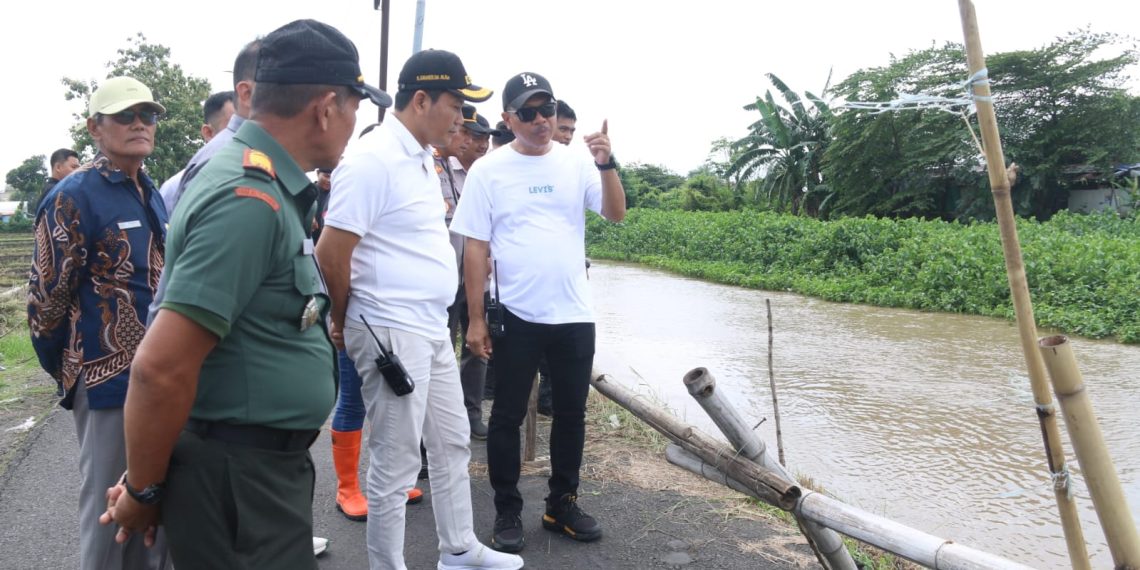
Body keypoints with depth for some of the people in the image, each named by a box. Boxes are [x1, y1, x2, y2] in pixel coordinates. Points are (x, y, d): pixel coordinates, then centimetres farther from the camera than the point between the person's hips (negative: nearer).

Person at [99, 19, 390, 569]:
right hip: (238, 476, -9)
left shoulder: (251, 176, 7)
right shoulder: (250, 199, -24)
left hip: (265, 463, 9)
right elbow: (161, 368, -27)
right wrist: (143, 492, -13)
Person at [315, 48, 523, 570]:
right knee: (396, 465, 3)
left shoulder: (422, 158, 11)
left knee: (453, 443, 19)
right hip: (392, 334, -9)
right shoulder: (372, 160, -18)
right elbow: (331, 255, -18)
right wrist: (346, 322, -4)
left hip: (434, 330, 10)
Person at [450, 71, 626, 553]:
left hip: (574, 314, 3)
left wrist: (606, 164, -19)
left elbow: (616, 214, -2)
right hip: (515, 315, -2)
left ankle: (562, 504, 31)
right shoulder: (488, 170, -4)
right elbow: (475, 247, -4)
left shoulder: (576, 162, 3)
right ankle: (507, 513, 23)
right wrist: (475, 319, -6)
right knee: (507, 416, 7)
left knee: (571, 412, 13)